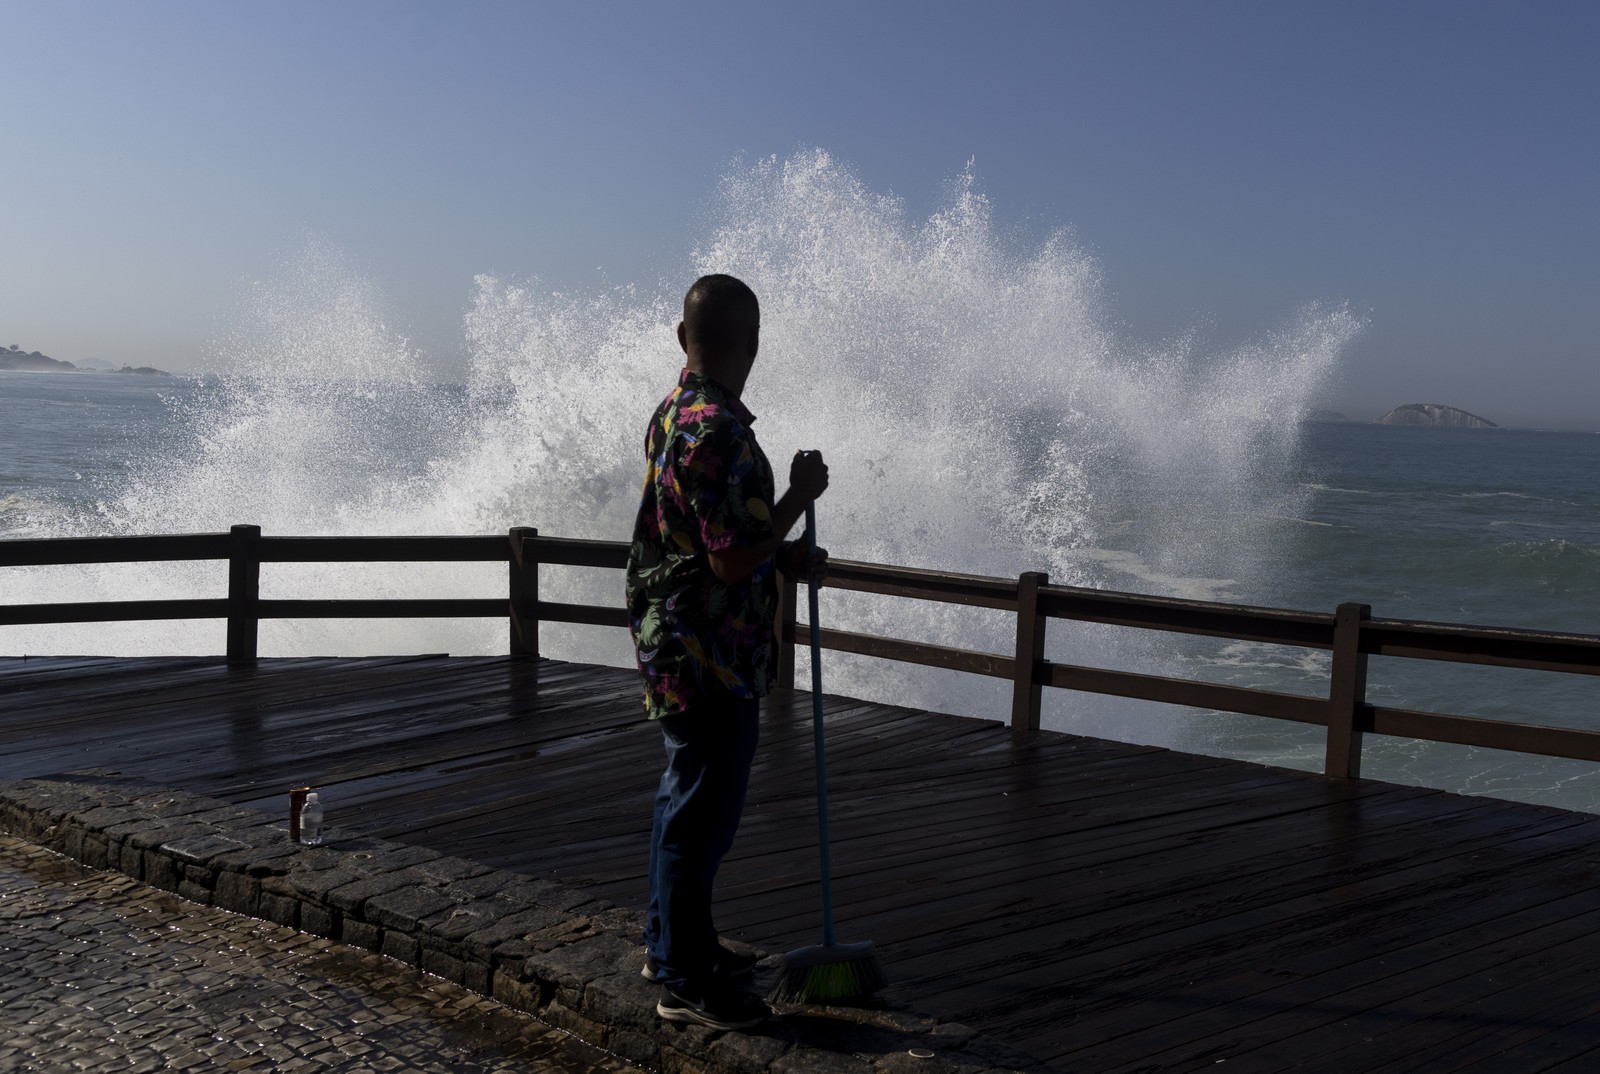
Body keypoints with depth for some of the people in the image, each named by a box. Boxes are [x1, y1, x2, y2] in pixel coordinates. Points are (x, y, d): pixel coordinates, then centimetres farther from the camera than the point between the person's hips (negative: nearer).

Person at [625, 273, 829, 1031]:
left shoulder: (672, 415, 10)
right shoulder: (717, 431, -23)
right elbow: (732, 561, -25)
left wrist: (782, 557, 13)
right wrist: (800, 496, -14)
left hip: (676, 647, 10)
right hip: (709, 656, -10)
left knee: (687, 795, 21)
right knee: (703, 811, -1)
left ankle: (672, 941, 35)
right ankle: (684, 981, 11)